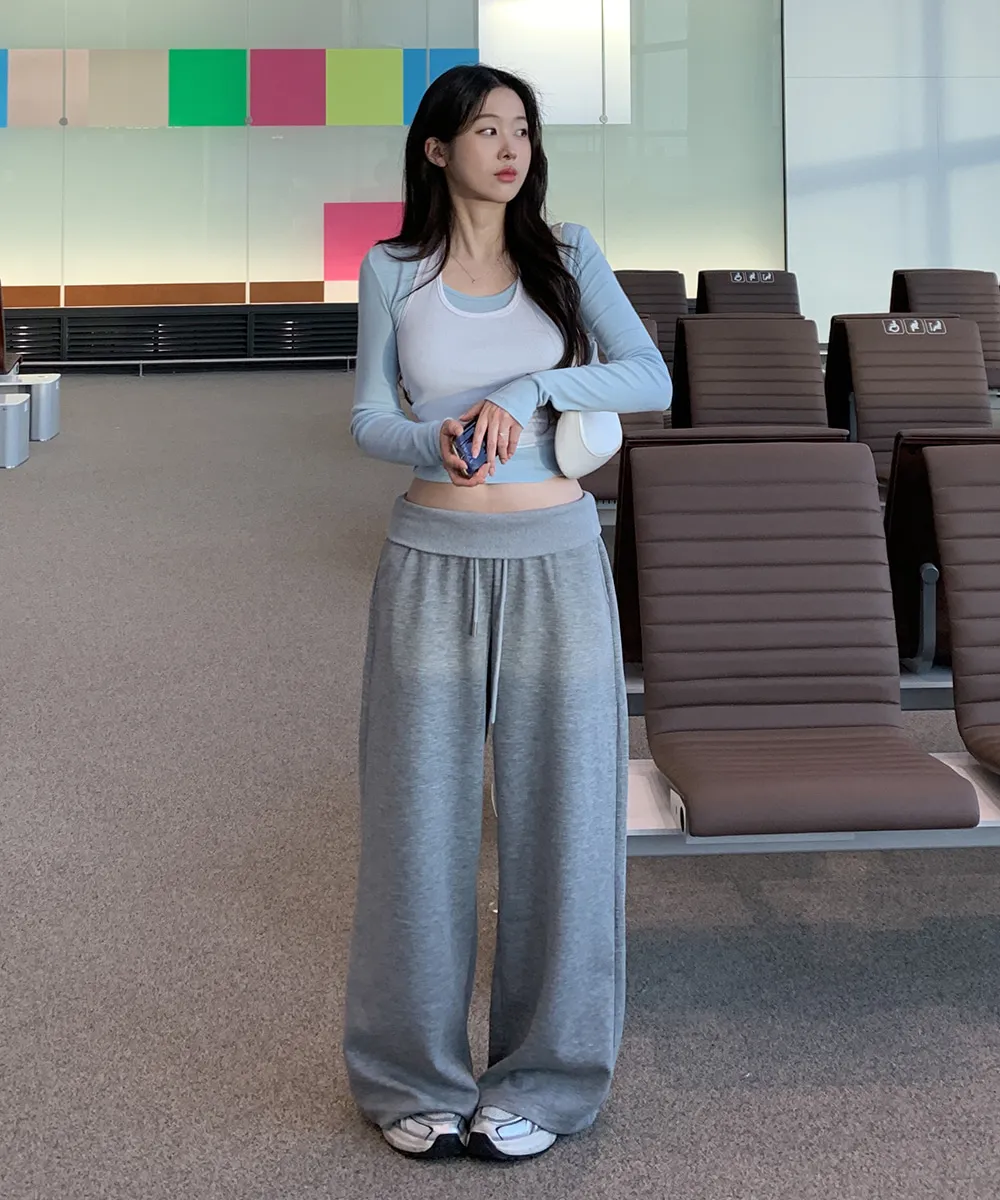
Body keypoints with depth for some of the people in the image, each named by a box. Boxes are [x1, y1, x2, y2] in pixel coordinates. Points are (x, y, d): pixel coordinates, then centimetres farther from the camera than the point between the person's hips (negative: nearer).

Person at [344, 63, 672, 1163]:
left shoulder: (567, 256, 4)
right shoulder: (393, 270, 3)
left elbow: (650, 379, -4)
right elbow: (368, 417, 3)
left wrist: (525, 391, -18)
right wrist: (434, 445, -19)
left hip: (556, 560, 1)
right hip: (433, 563, 0)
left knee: (557, 809, 3)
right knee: (423, 811, 4)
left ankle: (543, 1078, 19)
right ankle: (416, 1078, 20)